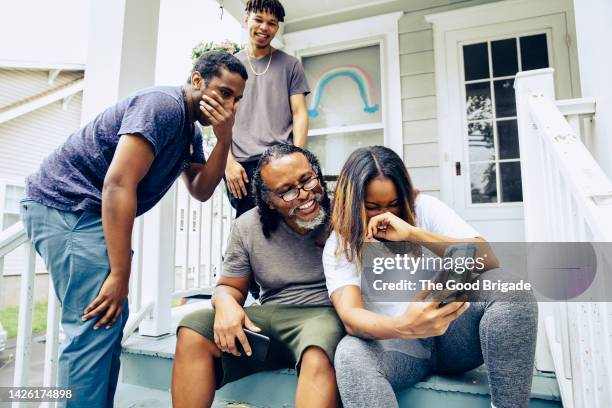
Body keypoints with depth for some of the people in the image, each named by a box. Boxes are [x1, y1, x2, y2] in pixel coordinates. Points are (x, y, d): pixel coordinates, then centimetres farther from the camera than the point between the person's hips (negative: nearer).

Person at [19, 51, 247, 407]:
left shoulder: (191, 130, 11)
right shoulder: (163, 105, -18)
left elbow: (201, 191, 5)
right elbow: (118, 183, -26)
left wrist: (224, 140, -9)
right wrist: (120, 275, -24)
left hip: (89, 212, 10)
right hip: (64, 204, -10)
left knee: (112, 319, 12)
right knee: (97, 323, -12)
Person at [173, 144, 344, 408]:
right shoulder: (247, 227, 2)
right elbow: (230, 286, 9)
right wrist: (226, 303, -14)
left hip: (326, 315, -3)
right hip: (269, 317, 4)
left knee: (318, 358, -37)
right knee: (192, 331, -14)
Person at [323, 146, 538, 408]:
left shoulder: (424, 208, -3)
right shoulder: (339, 245, -6)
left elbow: (489, 259, -15)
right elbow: (350, 316, -22)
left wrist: (413, 234, -28)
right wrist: (405, 327, -43)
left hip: (451, 331, 3)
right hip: (396, 345, -2)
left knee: (507, 285, -25)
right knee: (350, 355, -35)